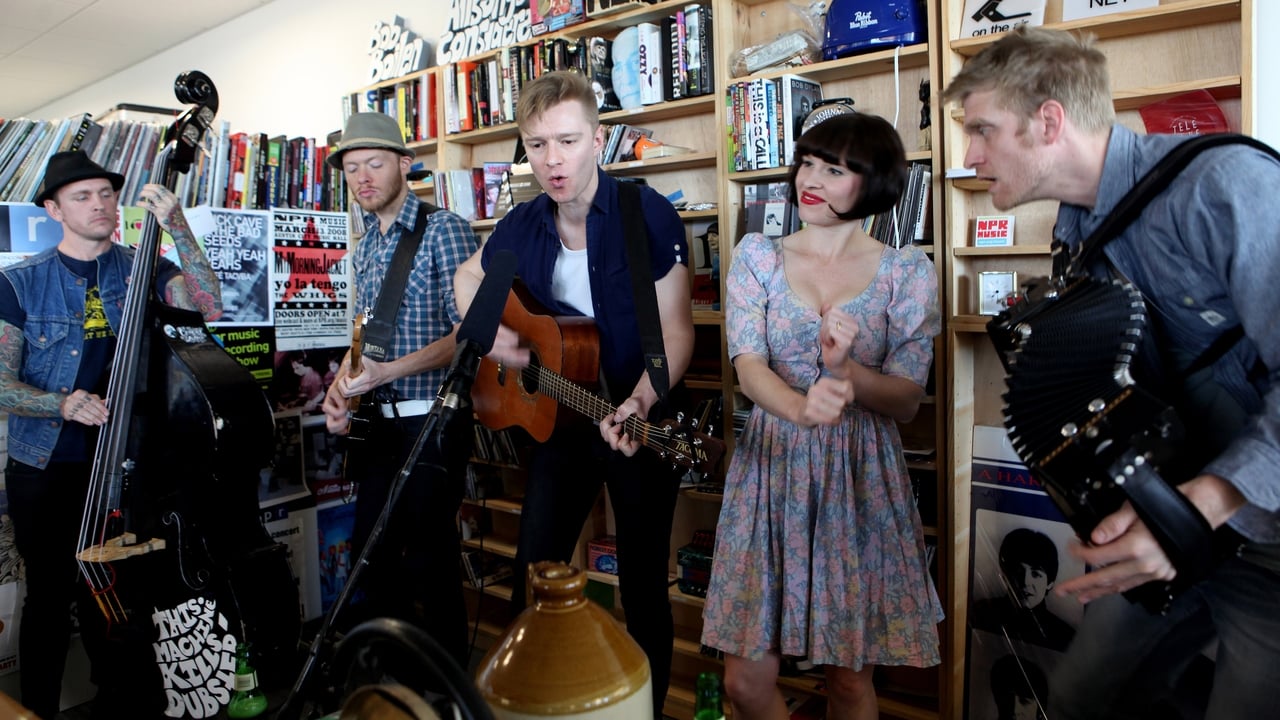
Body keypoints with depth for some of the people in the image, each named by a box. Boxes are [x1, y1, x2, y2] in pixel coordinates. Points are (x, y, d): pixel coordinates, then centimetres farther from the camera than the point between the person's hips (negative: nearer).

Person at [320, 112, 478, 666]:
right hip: (377, 425, 8)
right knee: (371, 557, 15)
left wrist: (390, 371, -24)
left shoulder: (444, 230, -9)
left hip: (432, 423, -7)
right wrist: (340, 385, 1)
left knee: (429, 566, 1)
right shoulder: (364, 250, 14)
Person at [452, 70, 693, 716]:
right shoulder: (522, 226, 0)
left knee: (643, 588, 7)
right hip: (559, 418, 5)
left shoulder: (649, 216, -15)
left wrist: (641, 403, -32)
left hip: (641, 422, -4)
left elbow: (675, 329, -16)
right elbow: (469, 275, 20)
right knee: (532, 580, 11)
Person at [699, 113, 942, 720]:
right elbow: (749, 368, -10)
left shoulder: (908, 271, 1)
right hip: (771, 469, 1)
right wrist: (802, 408, -32)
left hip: (861, 479, 0)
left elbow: (907, 400, -3)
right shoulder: (757, 255, 3)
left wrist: (845, 370, -24)